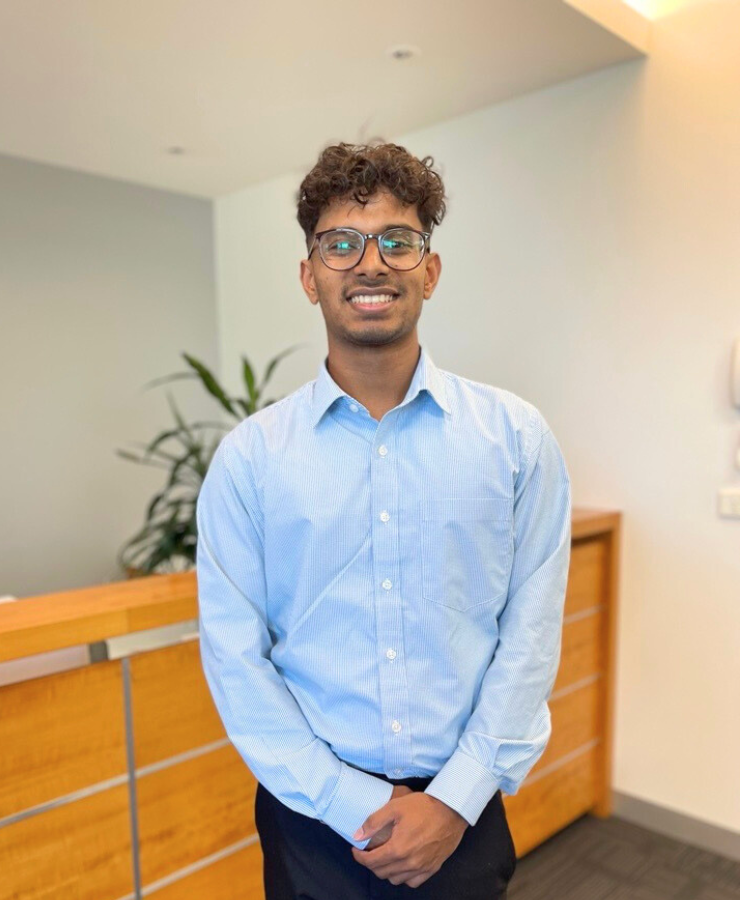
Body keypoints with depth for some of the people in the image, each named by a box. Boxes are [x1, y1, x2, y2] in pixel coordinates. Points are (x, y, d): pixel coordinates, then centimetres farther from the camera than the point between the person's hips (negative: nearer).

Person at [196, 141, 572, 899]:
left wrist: (457, 799, -10)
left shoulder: (515, 436, -7)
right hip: (313, 815, 0)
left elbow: (531, 632, -6)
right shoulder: (248, 456, -8)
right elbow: (235, 658, -8)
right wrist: (356, 805, -10)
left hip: (465, 817, 1)